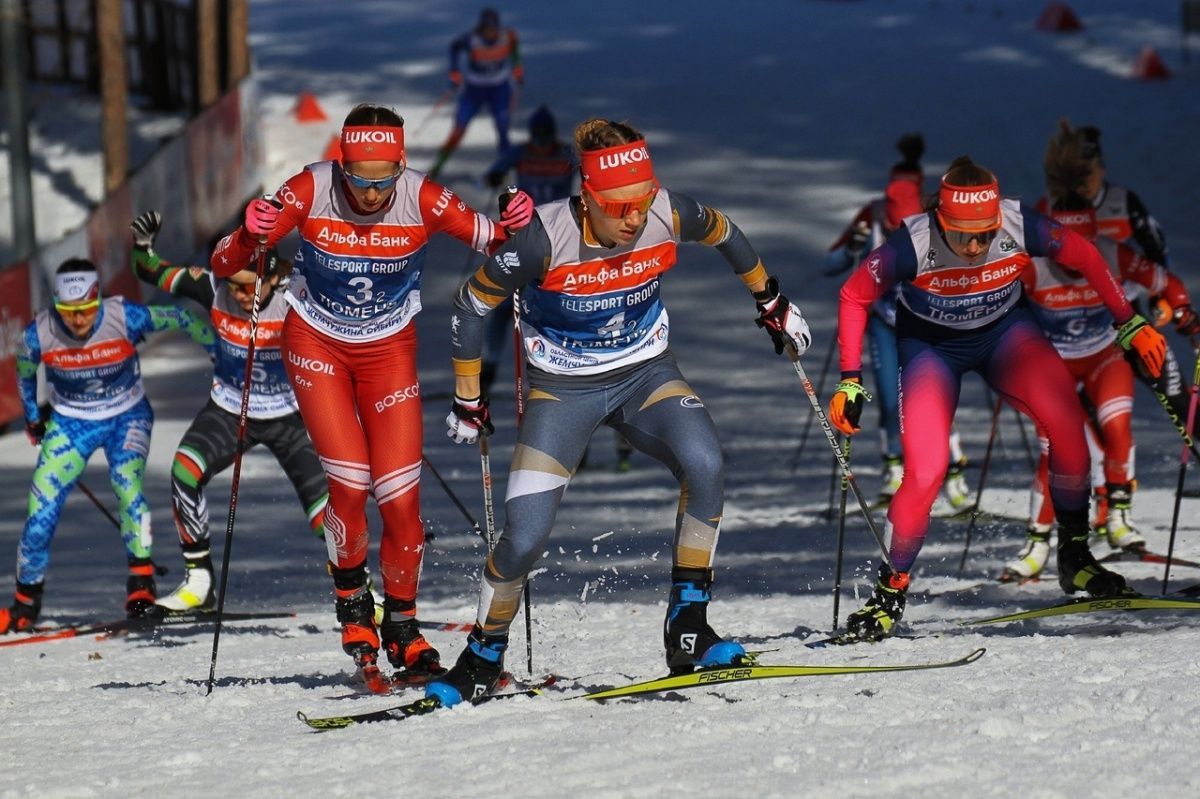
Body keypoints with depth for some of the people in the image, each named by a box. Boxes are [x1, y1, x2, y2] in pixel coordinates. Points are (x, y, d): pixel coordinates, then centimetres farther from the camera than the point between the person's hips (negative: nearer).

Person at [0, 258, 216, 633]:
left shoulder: (125, 317, -27)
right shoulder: (39, 334, -22)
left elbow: (180, 320, -11)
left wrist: (222, 352, -1)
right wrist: (33, 417, 11)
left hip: (127, 416, -1)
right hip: (70, 422, 1)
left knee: (125, 481, -28)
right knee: (41, 511, -8)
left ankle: (141, 581, -19)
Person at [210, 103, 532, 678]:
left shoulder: (422, 200, -21)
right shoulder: (310, 192, -23)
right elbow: (223, 267, -22)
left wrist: (510, 226, -36)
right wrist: (249, 236, -44)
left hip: (389, 350, 1)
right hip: (317, 345, -1)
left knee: (401, 500, -6)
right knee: (349, 483, -17)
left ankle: (401, 625, 16)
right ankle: (351, 598, 10)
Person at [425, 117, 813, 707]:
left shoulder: (668, 216, -19)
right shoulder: (544, 239, -27)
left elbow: (723, 233, 6)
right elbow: (473, 304, -11)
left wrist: (771, 302, 18)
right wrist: (467, 401, -3)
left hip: (645, 374, 2)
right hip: (564, 387, -2)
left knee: (704, 465, -28)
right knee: (525, 536, -14)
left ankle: (687, 627, -17)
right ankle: (483, 658, 13)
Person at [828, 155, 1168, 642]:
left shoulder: (1020, 228, -28)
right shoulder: (914, 244, -32)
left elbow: (1083, 257, -7)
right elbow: (854, 296, -16)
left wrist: (1129, 323, -4)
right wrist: (850, 381, -18)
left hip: (1005, 332, 2)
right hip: (931, 346, -2)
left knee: (1065, 420, -23)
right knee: (925, 472, -19)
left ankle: (1074, 556, -5)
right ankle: (890, 592, 1)